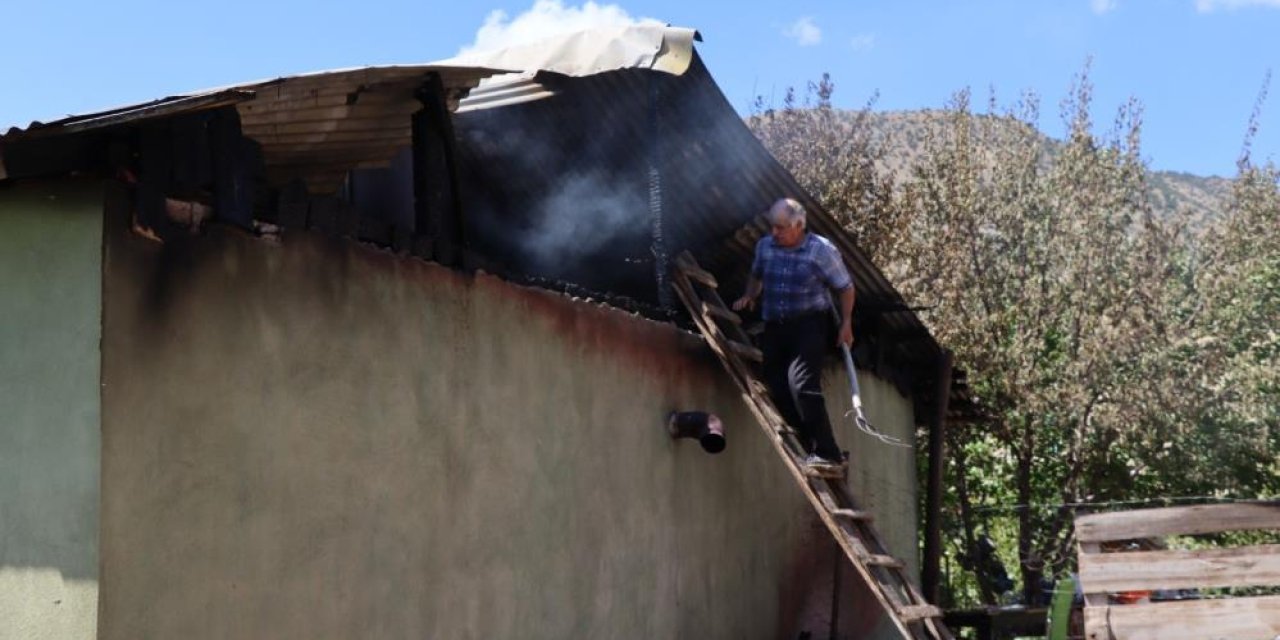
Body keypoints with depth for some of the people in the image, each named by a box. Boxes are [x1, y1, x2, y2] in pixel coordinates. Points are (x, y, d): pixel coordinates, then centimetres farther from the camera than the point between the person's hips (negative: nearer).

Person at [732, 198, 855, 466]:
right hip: (774, 326, 6)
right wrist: (749, 296, 6)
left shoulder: (821, 250, -10)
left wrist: (846, 324, -4)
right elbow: (756, 276, 24)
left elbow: (845, 287, -1)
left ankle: (827, 452, -21)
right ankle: (808, 447, 13)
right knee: (777, 388, 2)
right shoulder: (764, 246, 3)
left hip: (810, 325, -6)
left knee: (800, 382, -23)